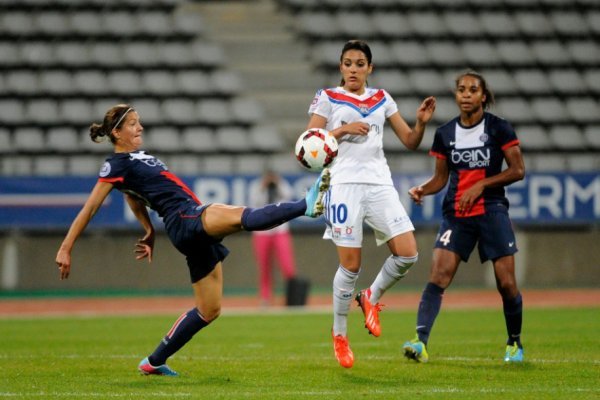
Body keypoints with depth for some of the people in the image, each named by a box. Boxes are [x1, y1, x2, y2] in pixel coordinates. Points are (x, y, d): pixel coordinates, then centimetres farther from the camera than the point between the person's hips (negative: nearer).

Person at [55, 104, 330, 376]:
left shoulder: (136, 158, 23)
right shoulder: (117, 165, -4)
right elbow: (89, 208, -7)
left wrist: (150, 233, 38)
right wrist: (65, 249, -9)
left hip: (197, 227, 10)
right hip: (184, 219, -10)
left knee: (209, 311, 12)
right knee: (246, 217, -31)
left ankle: (154, 362, 20)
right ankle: (306, 205, -52)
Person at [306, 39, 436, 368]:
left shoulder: (382, 99, 15)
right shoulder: (327, 98, 4)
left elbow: (410, 142, 14)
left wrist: (421, 123, -6)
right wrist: (343, 129, -14)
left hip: (379, 183, 4)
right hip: (344, 184, -4)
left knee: (407, 254, -11)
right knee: (350, 264, -6)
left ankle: (371, 298, 16)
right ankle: (339, 333, 12)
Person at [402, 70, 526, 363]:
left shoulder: (499, 128, -2)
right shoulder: (444, 134, 7)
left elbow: (517, 171, -3)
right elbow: (441, 177, 14)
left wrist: (481, 185, -12)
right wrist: (422, 190, -7)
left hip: (492, 211, -2)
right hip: (455, 215, 2)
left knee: (506, 283, -2)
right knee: (438, 276, -15)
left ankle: (514, 343, 20)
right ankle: (420, 341, -25)